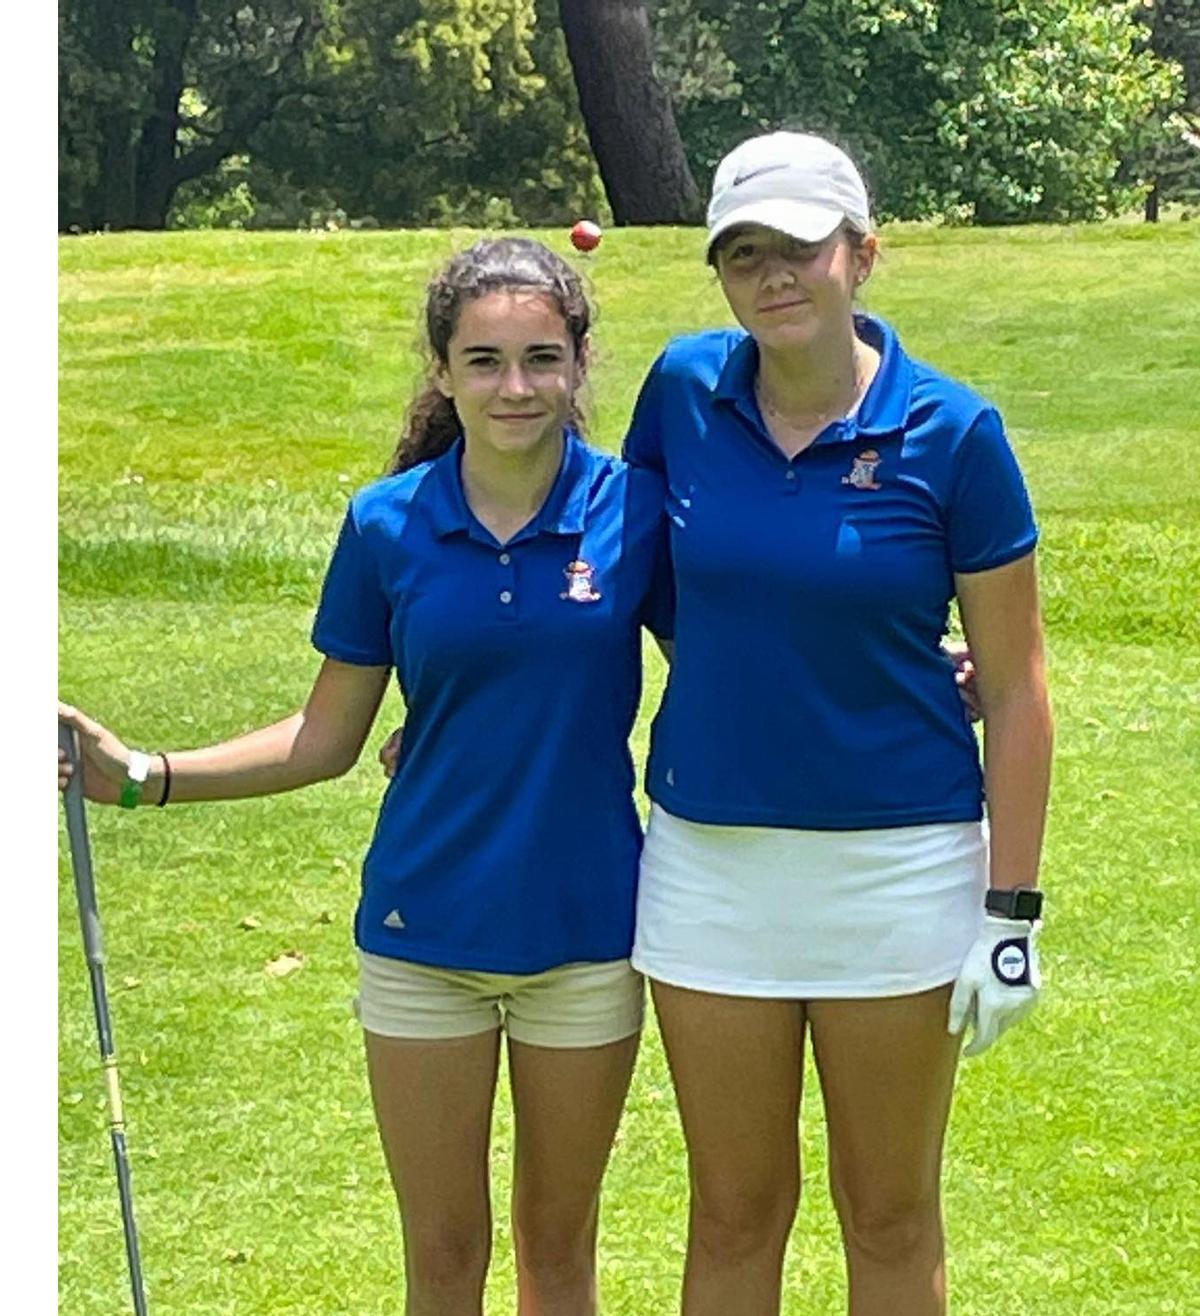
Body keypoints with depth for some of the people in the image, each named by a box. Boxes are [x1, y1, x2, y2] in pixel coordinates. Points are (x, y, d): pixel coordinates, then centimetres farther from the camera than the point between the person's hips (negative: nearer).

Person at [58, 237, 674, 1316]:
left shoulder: (633, 509, -7)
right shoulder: (390, 526, -5)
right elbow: (328, 738, 1)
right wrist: (146, 776, -7)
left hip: (584, 930, 0)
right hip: (423, 932, 1)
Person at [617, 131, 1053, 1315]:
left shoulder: (950, 433, -10)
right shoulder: (685, 391, -3)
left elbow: (1014, 687, -6)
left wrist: (1010, 909, -8)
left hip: (900, 861, -2)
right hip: (709, 854, 3)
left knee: (893, 1218, 11)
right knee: (732, 1214, 12)